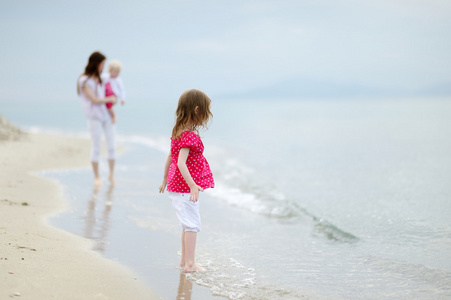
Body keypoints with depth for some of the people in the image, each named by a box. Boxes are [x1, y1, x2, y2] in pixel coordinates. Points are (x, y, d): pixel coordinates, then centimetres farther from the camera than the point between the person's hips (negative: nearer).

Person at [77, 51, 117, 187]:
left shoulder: (100, 78, 12)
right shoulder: (84, 81, -9)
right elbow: (94, 99, -14)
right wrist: (110, 99, -4)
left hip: (107, 115, 6)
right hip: (95, 117, -6)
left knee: (111, 146, 5)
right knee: (96, 148, 0)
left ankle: (112, 174, 17)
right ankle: (96, 177, 11)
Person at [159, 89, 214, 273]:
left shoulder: (178, 132, 9)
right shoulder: (190, 136, -21)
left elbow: (170, 158, 17)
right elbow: (181, 162, -29)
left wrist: (165, 179, 27)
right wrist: (192, 186, -35)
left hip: (175, 186, 10)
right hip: (185, 188, -10)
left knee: (188, 223, 19)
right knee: (192, 224, -5)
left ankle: (185, 260, 28)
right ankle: (190, 264, -3)